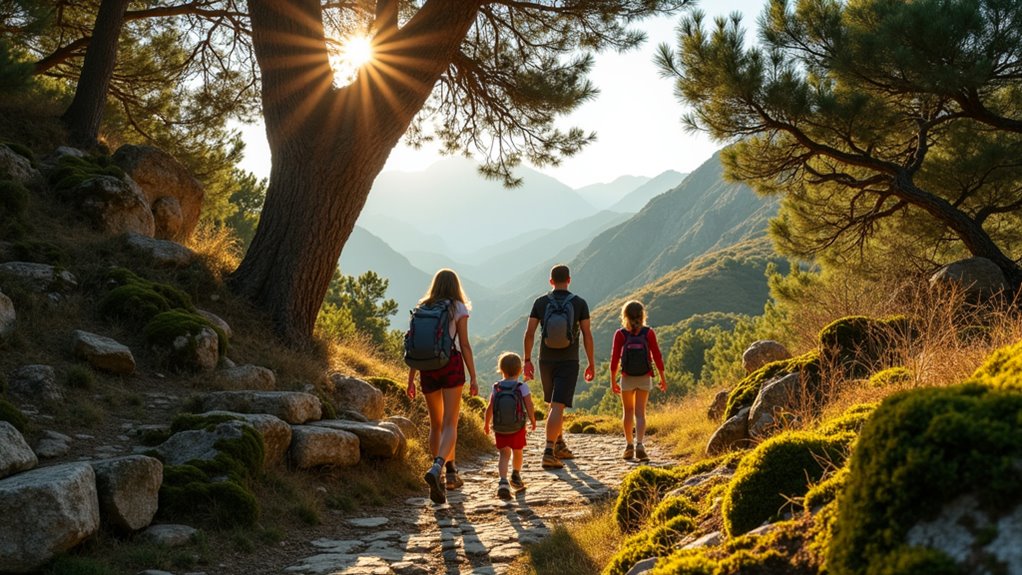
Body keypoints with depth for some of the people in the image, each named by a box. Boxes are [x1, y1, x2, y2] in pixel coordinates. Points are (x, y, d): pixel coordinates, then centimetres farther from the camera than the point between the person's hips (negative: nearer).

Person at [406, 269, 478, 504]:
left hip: (427, 368, 4)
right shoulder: (459, 308, 3)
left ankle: (450, 473, 21)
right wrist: (473, 377, 0)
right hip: (452, 365, -3)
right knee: (450, 424, -6)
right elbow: (464, 345, -3)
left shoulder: (422, 309, 12)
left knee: (436, 424, 17)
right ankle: (437, 469, -29)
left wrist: (411, 378, 13)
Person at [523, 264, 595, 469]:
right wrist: (591, 364, 3)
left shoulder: (540, 303, 1)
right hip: (568, 362, -3)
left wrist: (527, 360, 5)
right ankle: (549, 453, -19)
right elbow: (587, 335, -5)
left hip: (546, 361, 3)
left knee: (555, 404, 21)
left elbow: (529, 333, -3)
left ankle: (559, 446, 31)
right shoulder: (580, 303, -4)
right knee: (557, 407, -8)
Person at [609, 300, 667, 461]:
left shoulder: (620, 334, -5)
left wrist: (613, 380, 3)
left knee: (628, 412, 15)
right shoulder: (648, 333, -4)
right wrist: (662, 377, 6)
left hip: (627, 378, 0)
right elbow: (657, 355, -3)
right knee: (640, 412, 0)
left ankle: (629, 445, 17)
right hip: (645, 378, 0)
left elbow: (615, 358, -5)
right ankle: (639, 445, -16)